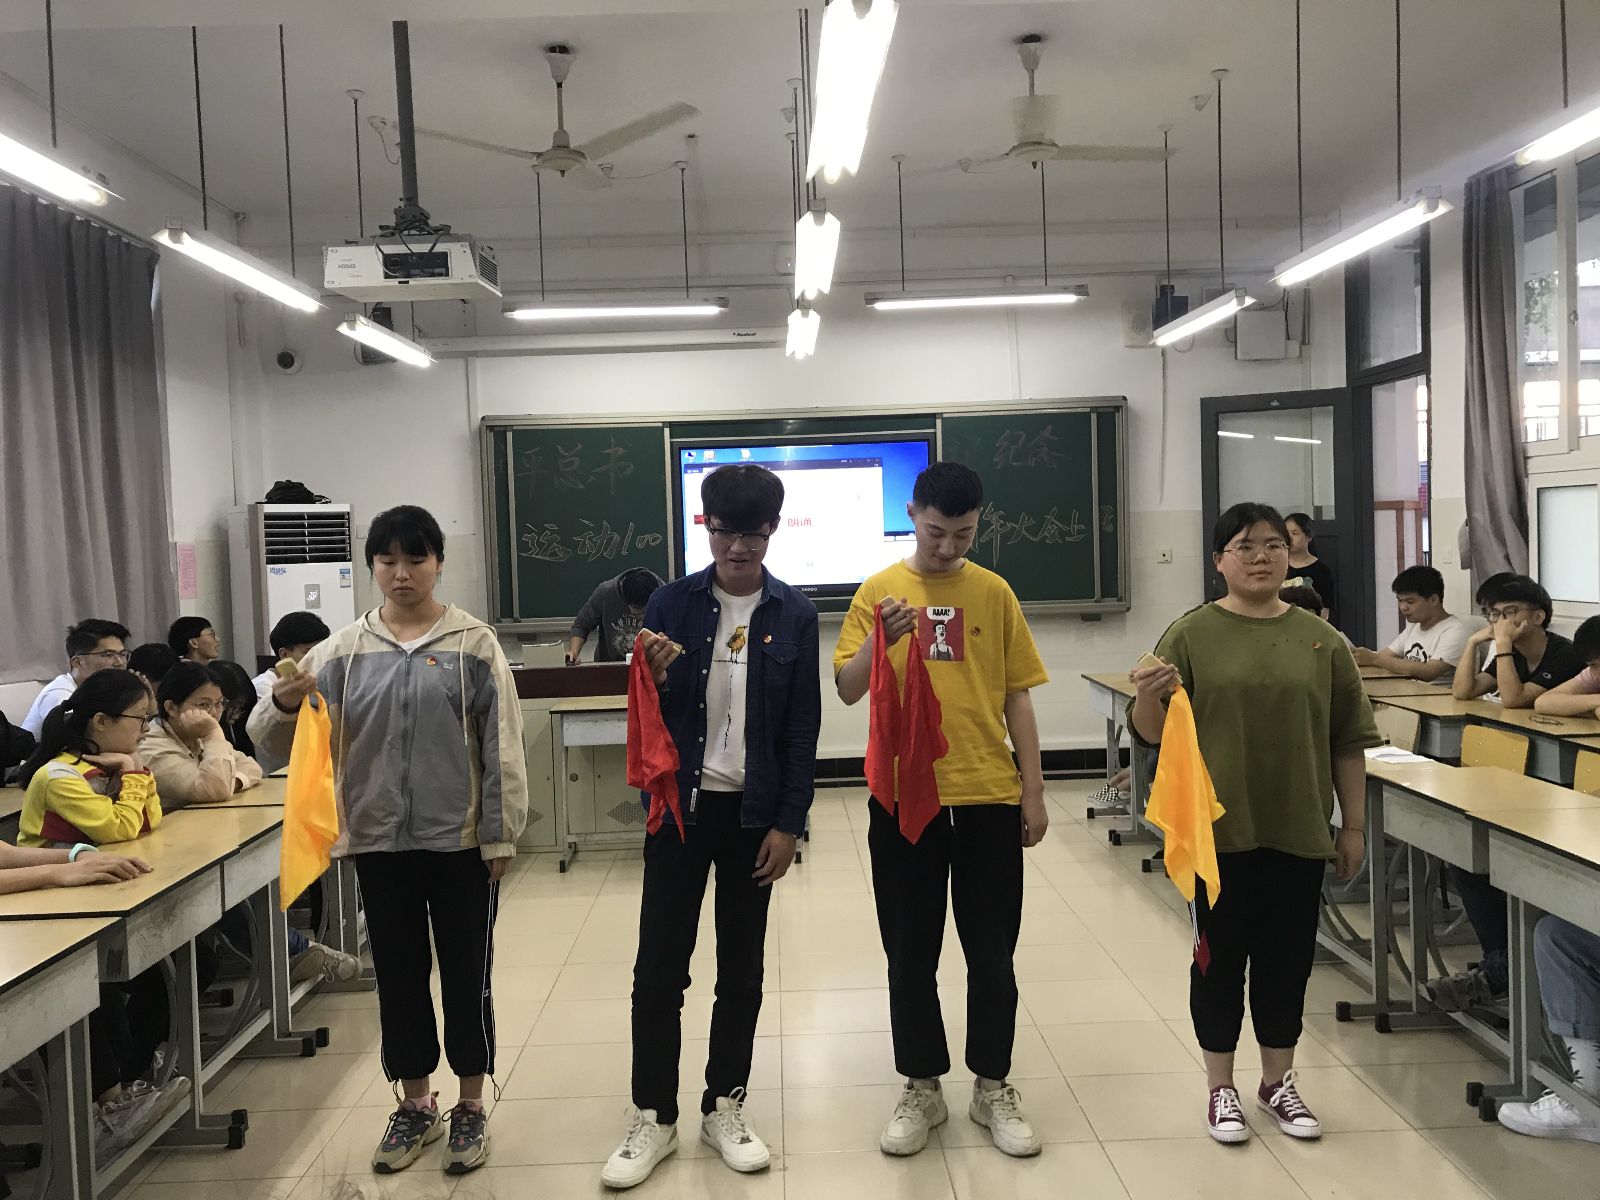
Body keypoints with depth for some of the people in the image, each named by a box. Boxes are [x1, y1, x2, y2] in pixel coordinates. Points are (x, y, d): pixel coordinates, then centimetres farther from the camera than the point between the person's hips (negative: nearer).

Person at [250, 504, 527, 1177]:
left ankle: (471, 1108, 25)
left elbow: (502, 748, -5)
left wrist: (501, 835, -8)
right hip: (380, 843, 3)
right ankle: (415, 1106, 31)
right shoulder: (344, 650, 2)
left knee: (466, 975, 8)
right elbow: (276, 741, -1)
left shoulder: (474, 644, -5)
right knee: (397, 974, 14)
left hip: (461, 841, -3)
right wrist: (284, 703, -23)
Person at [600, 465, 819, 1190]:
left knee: (742, 967, 10)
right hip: (680, 805, 0)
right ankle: (653, 1117, 17)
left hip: (754, 811, 0)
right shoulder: (670, 605, -1)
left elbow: (803, 729, 0)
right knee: (659, 966, 3)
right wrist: (654, 681, -20)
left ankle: (724, 1108, 26)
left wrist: (789, 824, -5)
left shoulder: (794, 615, -1)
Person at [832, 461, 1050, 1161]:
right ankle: (922, 1089, 24)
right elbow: (847, 690, -4)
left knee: (991, 953, 9)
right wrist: (880, 640, -23)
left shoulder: (994, 592, 3)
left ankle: (993, 1089, 25)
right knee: (910, 956, 8)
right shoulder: (878, 591, 1)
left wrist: (1033, 790, 2)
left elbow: (1017, 698, 5)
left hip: (989, 795, 1)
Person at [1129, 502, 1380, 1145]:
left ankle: (1278, 1080, 32)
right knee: (1220, 957, 9)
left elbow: (1348, 743, 7)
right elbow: (1152, 733, -5)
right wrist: (1148, 699, -26)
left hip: (1297, 830, 2)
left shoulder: (1320, 639, 2)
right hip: (1219, 830, -2)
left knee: (1287, 957, 13)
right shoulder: (1192, 634, -5)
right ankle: (1221, 1086, 25)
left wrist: (1354, 825, 6)